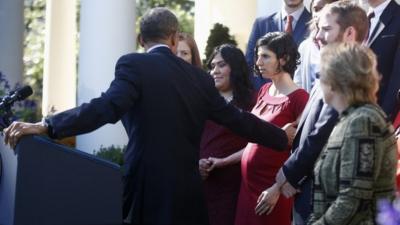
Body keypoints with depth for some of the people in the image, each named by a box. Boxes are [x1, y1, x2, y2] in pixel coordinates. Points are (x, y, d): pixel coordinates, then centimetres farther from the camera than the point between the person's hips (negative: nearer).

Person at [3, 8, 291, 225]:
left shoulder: (134, 64, -4)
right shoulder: (199, 77, 11)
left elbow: (107, 108, -20)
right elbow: (237, 119, 17)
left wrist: (46, 126, -24)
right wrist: (283, 138, 34)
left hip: (146, 191, -4)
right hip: (187, 194, 5)